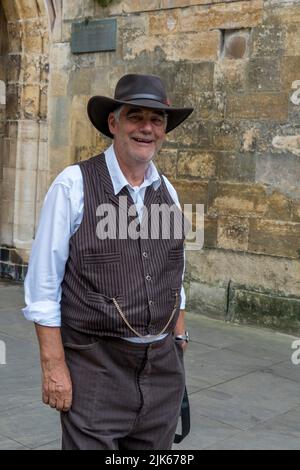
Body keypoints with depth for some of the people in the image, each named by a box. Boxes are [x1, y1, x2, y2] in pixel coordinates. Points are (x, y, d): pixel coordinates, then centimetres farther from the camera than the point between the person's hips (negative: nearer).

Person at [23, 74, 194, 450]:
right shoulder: (74, 185, -10)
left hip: (163, 364, 5)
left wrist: (179, 347, 14)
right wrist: (54, 367, -12)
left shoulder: (167, 192, 7)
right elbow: (43, 285, -10)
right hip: (96, 368, -5)